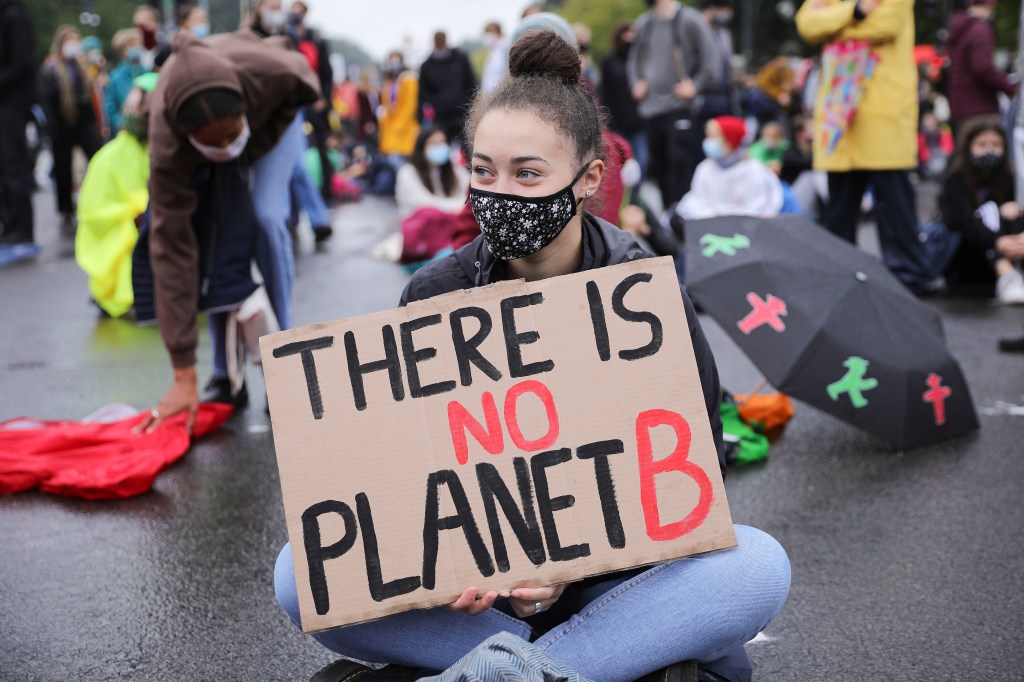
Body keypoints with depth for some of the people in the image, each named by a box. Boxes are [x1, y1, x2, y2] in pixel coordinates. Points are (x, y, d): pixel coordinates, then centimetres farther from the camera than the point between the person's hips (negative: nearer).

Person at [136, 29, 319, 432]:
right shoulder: (167, 147, -42)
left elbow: (303, 90, -16)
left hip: (273, 114, 0)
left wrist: (253, 148, -24)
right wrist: (183, 376, -41)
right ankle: (227, 375, 1)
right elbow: (172, 250, -40)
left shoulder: (277, 72, -44)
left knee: (266, 217, -20)